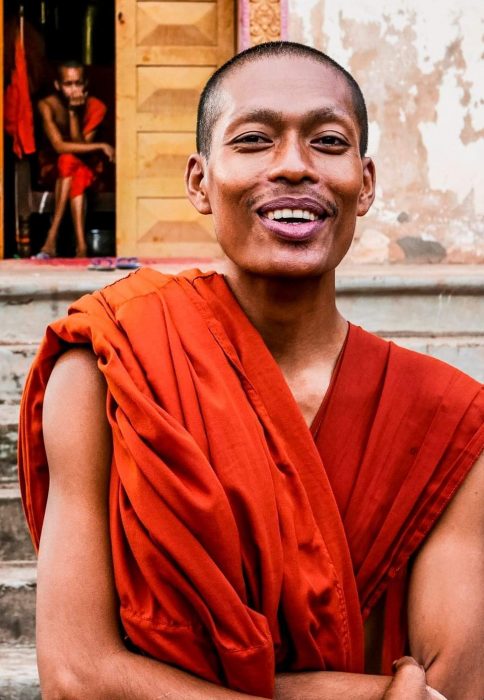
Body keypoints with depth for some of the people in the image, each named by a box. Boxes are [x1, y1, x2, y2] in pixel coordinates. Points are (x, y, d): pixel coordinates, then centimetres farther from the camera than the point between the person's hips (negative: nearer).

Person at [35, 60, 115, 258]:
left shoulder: (95, 107, -13)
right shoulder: (47, 105, -18)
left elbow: (80, 146, -19)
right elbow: (59, 146, -26)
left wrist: (73, 113, -29)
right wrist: (99, 146, -29)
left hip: (85, 166, 1)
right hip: (53, 166, -1)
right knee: (68, 160, -34)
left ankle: (52, 238, -39)